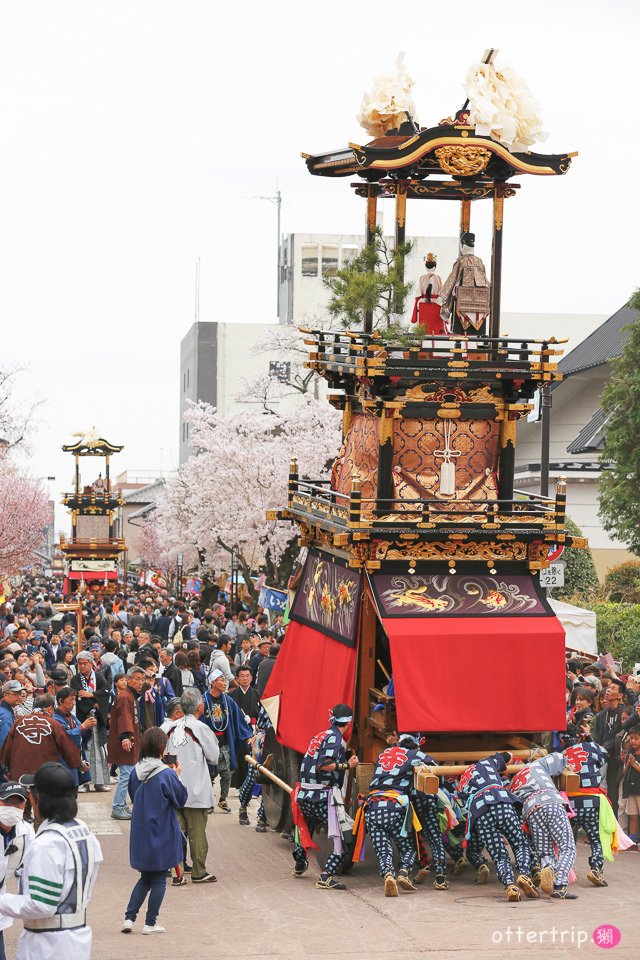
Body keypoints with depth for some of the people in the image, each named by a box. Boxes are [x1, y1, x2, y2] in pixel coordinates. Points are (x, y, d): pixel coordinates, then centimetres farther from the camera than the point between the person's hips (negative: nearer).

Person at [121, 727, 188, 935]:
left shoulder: (136, 771, -2)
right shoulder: (167, 774, -17)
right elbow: (181, 800, -7)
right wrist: (177, 776, 2)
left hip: (140, 833, 5)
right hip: (162, 834, -5)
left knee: (145, 877, 18)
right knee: (159, 879, 9)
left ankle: (129, 918, 9)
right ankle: (151, 923, 12)